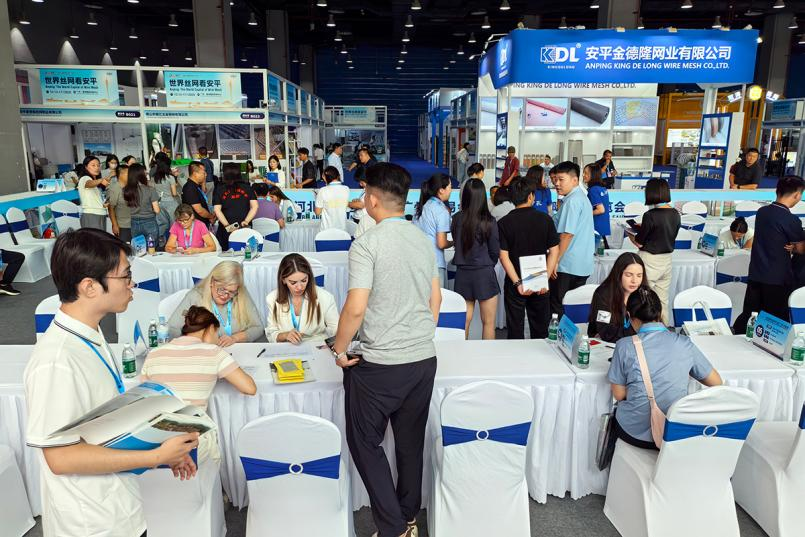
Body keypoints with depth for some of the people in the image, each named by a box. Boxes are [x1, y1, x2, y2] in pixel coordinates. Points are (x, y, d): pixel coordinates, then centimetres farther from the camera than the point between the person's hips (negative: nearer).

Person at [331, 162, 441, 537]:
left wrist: (339, 350, -4)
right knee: (411, 441, 18)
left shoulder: (367, 244, -15)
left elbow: (356, 308, -19)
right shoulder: (424, 240, 6)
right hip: (425, 359, 6)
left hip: (381, 365, -6)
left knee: (366, 442, 12)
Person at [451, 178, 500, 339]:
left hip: (462, 273, 4)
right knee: (488, 323, 8)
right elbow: (495, 252, -3)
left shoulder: (456, 219, -4)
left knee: (464, 320, 14)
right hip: (484, 274, -4)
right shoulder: (488, 222, -13)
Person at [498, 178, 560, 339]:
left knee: (515, 328, 8)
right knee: (540, 327, 15)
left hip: (515, 283, -1)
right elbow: (554, 251, -6)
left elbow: (504, 256, -13)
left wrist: (518, 283, -14)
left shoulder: (504, 223, -8)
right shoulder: (545, 219, -4)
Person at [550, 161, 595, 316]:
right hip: (582, 264, 9)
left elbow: (567, 234, -21)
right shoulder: (582, 197, 15)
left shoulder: (572, 201, -16)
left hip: (567, 265, -9)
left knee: (556, 307, 0)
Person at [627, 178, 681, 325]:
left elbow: (639, 242, -13)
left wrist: (630, 234, 7)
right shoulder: (675, 214, 1)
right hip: (667, 260, 7)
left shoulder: (650, 215, -19)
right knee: (663, 299, 17)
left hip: (650, 261, -7)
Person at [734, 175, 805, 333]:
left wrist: (787, 246, 1)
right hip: (777, 278, -6)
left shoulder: (761, 211, 3)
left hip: (755, 273, 6)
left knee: (749, 314, 13)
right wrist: (792, 247, 15)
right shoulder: (791, 220, -17)